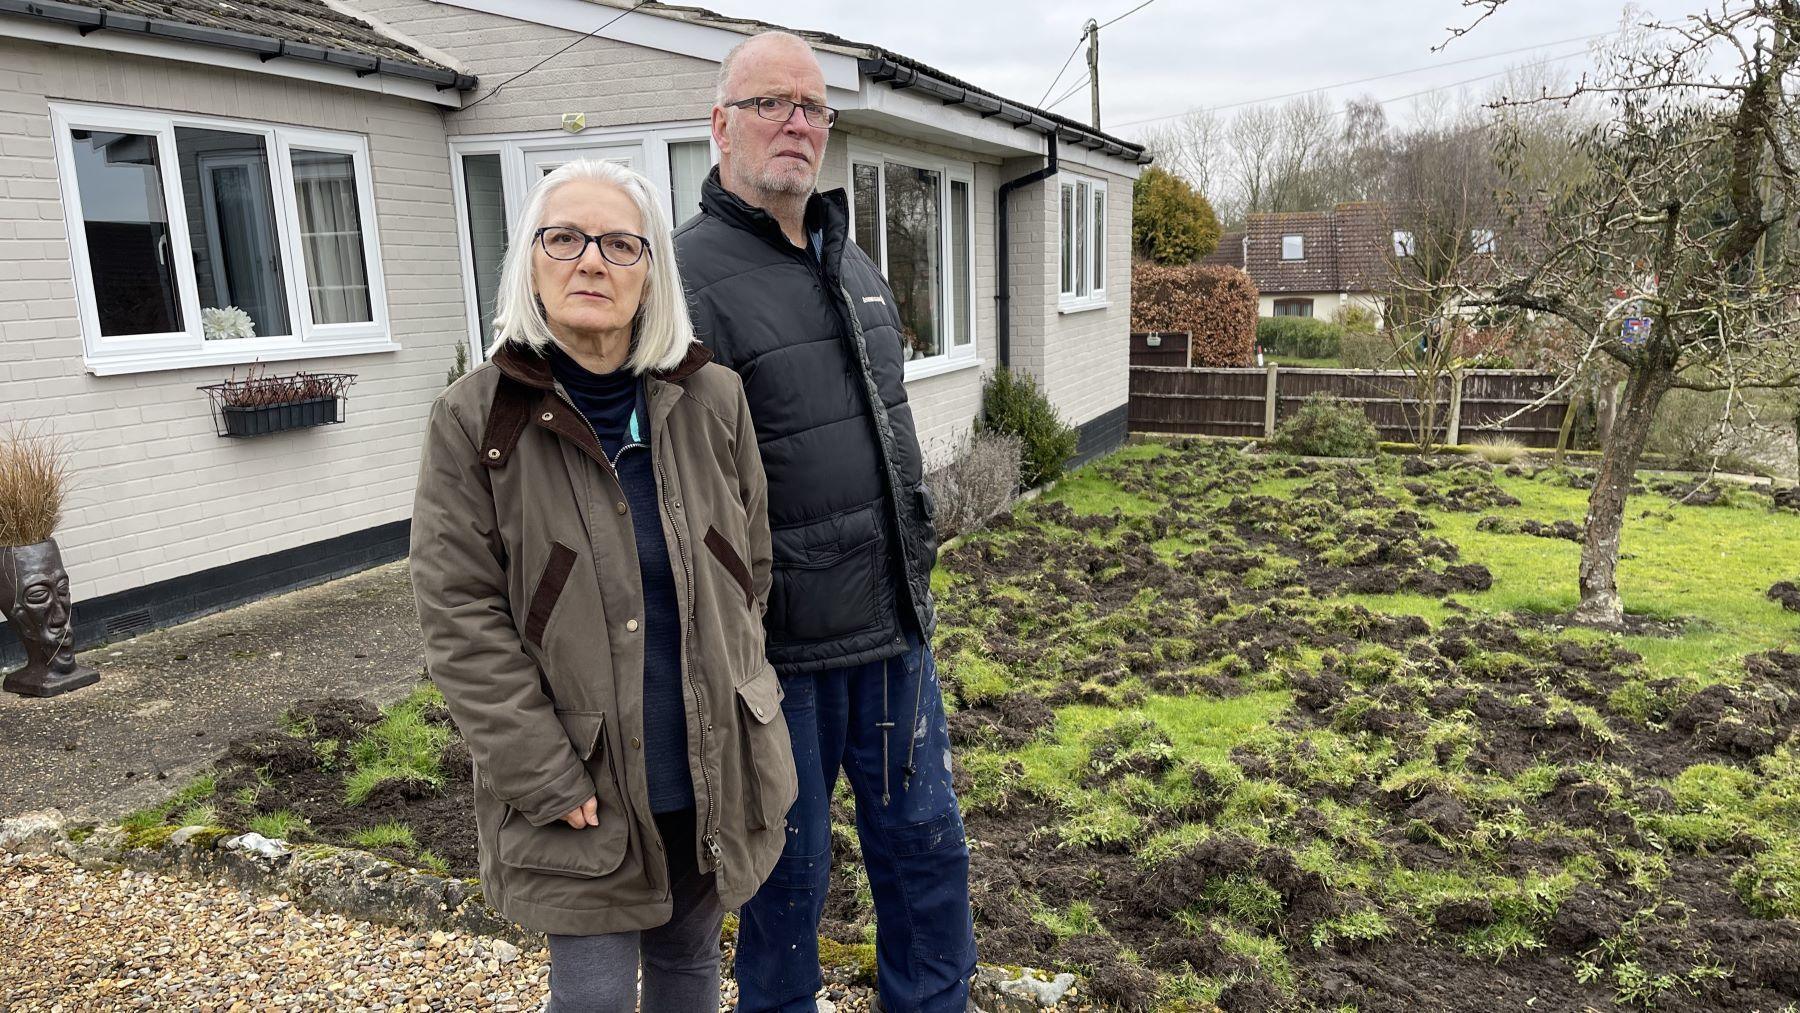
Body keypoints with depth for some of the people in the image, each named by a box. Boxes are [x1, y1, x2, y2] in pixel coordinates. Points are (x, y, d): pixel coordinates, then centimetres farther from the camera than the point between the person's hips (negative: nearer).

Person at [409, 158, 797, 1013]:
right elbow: (461, 615, -11)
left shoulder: (712, 399, -2)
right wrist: (548, 778, -14)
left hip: (713, 764, 3)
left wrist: (730, 696, 5)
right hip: (580, 781, -3)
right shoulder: (476, 419, -10)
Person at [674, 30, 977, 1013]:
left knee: (927, 843, 17)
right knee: (789, 872, 11)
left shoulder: (855, 265, 13)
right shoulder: (688, 276, -13)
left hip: (894, 629, 7)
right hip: (781, 645, -7)